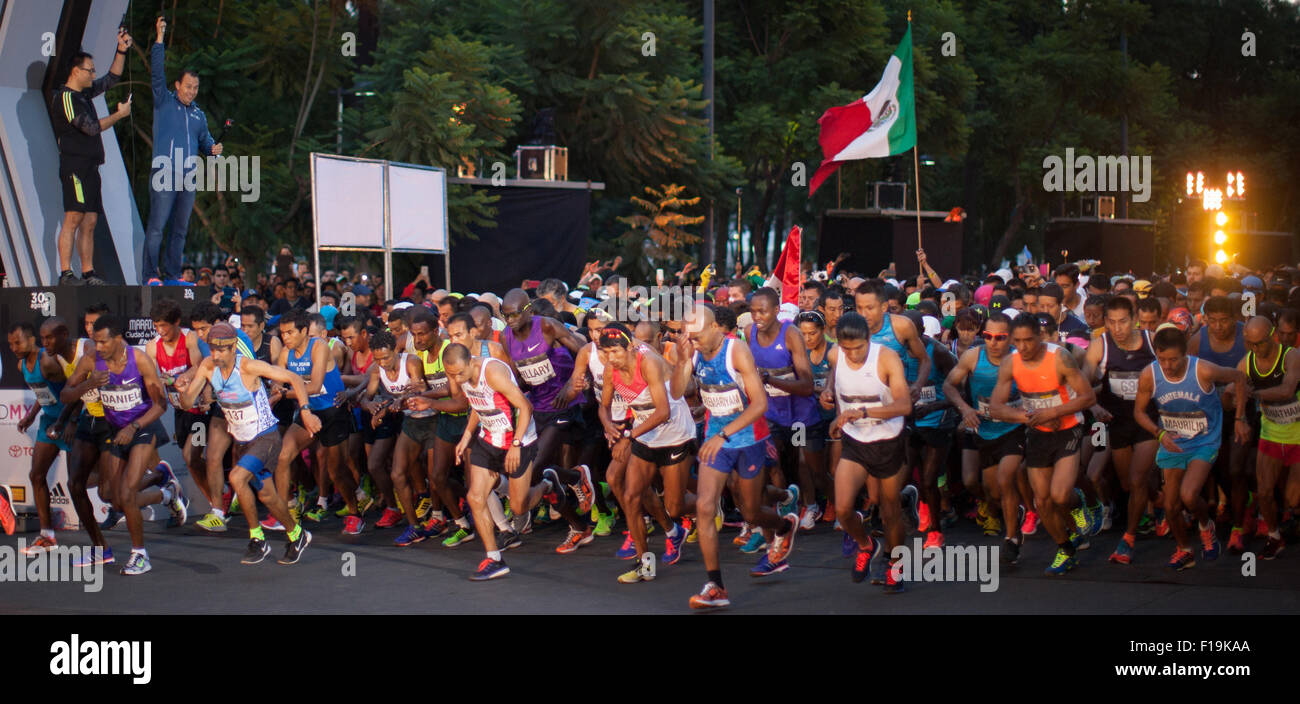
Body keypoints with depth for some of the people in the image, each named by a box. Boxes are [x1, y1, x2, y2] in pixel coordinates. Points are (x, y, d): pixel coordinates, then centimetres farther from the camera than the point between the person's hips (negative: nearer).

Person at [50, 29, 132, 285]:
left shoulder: (84, 93, 17)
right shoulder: (65, 97, -10)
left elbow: (112, 78, 28)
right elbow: (91, 127, -16)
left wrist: (121, 51, 16)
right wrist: (119, 114, -6)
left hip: (90, 166, 9)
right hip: (75, 165, -9)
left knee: (90, 221, 6)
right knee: (73, 218, -13)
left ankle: (88, 273, 7)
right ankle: (66, 274, -15)